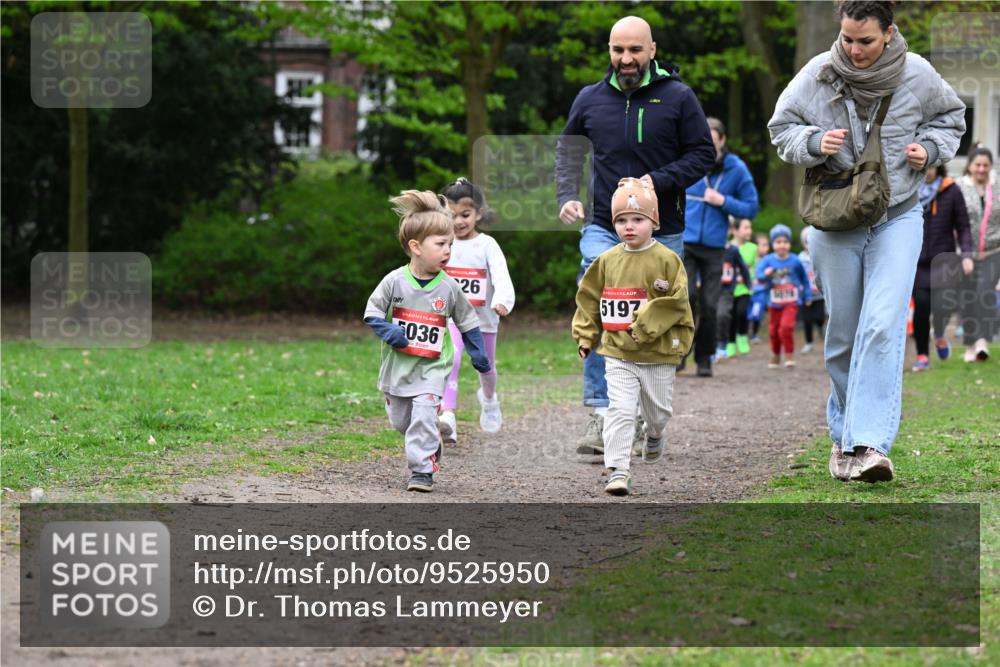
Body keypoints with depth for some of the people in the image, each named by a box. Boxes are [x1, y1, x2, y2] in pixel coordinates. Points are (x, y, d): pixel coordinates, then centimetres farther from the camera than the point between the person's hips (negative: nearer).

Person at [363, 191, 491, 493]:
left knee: (423, 417, -16)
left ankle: (422, 470, -9)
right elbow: (372, 312, -2)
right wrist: (388, 331, -19)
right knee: (400, 420, 15)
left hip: (432, 366, -1)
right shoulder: (395, 281, -10)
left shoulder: (449, 288, -6)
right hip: (398, 363, 1)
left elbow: (467, 321, 7)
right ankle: (431, 445, 42)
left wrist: (478, 354, 6)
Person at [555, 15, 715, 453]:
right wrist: (567, 195, 7)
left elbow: (703, 154, -1)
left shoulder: (677, 98, -4)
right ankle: (601, 414, -18)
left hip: (662, 234, -1)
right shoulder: (591, 100, 4)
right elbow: (567, 147, 21)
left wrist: (658, 181, -15)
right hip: (604, 229, 1)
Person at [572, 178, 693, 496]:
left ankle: (654, 434, 52)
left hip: (658, 353, -1)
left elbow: (675, 303, -12)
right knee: (620, 410, -11)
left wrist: (645, 326, -19)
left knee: (657, 410, 17)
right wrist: (585, 335, 7)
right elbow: (589, 299, 11)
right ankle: (617, 471, -12)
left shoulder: (667, 260, -9)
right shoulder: (607, 261, 1)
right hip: (618, 353, 1)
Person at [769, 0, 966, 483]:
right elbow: (781, 128, 5)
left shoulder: (917, 75, -5)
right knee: (843, 332, 8)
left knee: (883, 326, -16)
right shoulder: (817, 75, -6)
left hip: (897, 218, -1)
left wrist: (930, 148, -5)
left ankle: (869, 443, -22)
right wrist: (814, 142, -15)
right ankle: (844, 435, 24)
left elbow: (951, 117, 14)